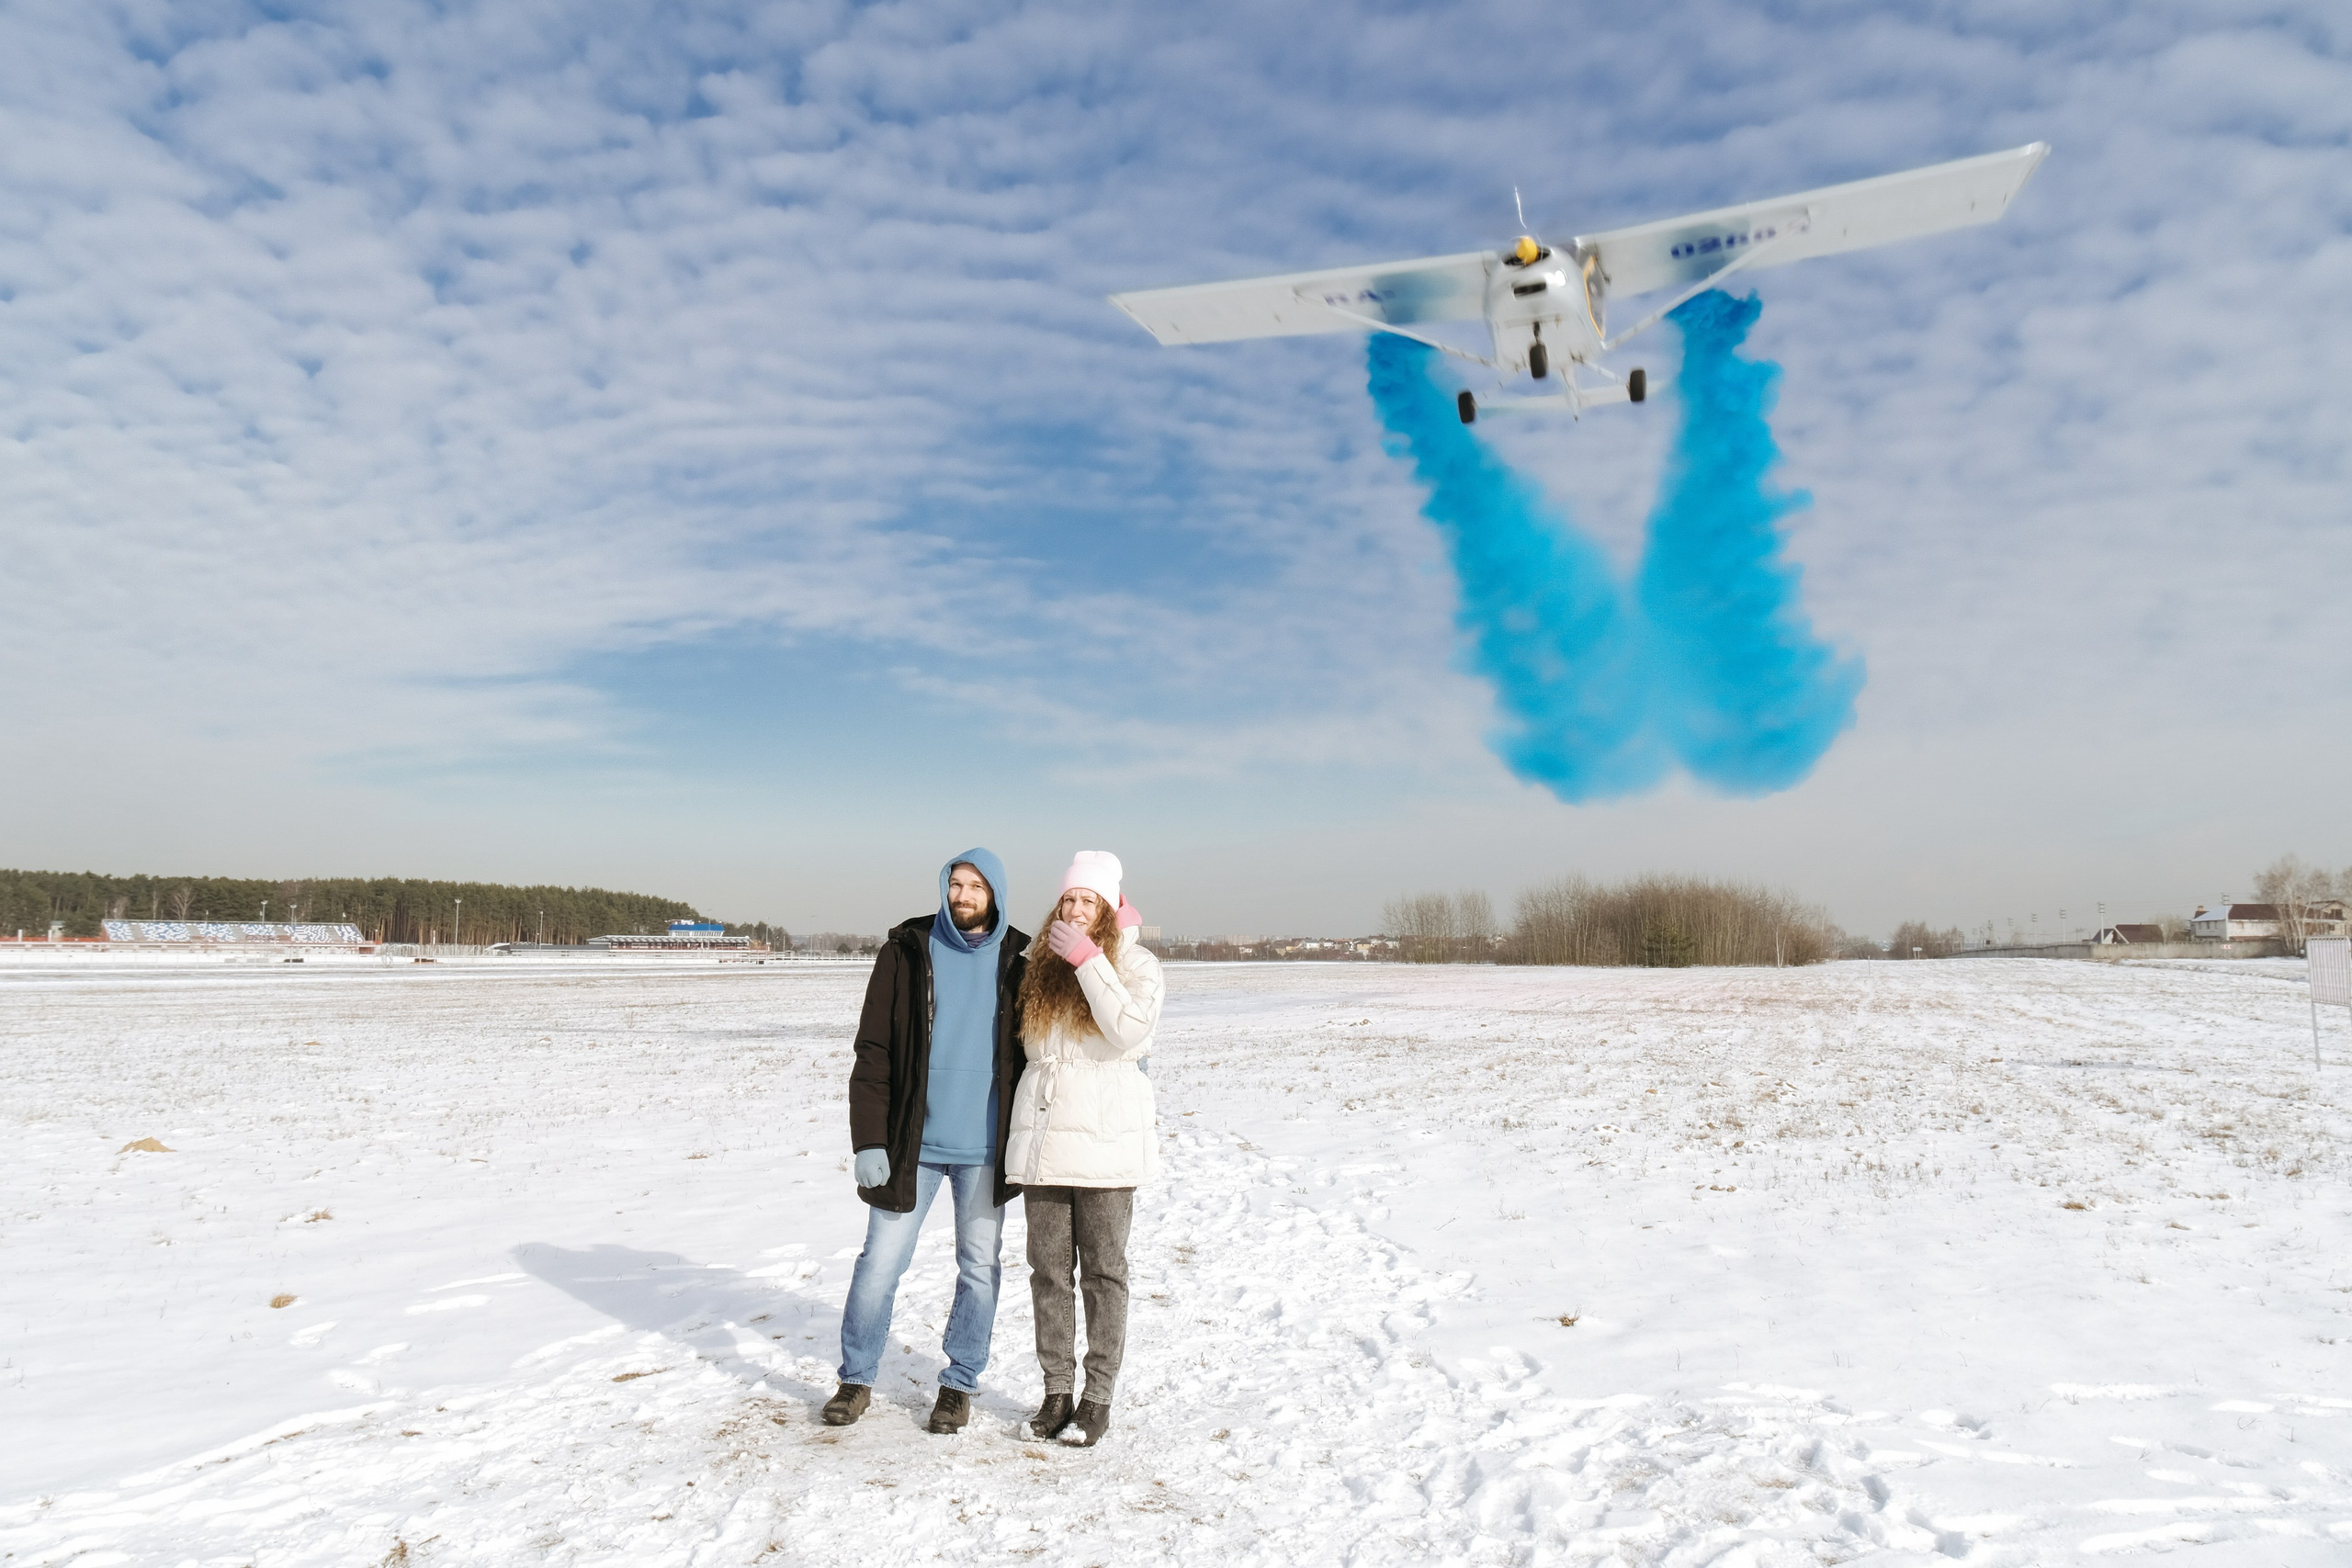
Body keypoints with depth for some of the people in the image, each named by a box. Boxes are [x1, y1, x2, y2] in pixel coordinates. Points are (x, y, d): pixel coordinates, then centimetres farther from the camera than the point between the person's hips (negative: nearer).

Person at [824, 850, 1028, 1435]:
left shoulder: (1018, 961, 2)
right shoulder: (908, 950, -2)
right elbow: (873, 1051, -4)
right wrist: (869, 1140, -10)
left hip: (985, 1147, 1)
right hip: (912, 1143, -1)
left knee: (979, 1267, 9)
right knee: (880, 1263, 3)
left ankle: (960, 1383, 25)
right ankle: (856, 1379, 22)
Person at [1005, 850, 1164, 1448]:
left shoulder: (1136, 964, 0)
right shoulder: (1040, 962, 11)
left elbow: (1131, 1031, -18)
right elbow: (1027, 1042, 16)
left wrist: (1089, 959, -18)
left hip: (1105, 1137, -4)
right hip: (1042, 1134, 4)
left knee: (1103, 1271, 3)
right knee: (1049, 1269, 8)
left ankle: (1098, 1397, 13)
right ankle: (1057, 1389, 19)